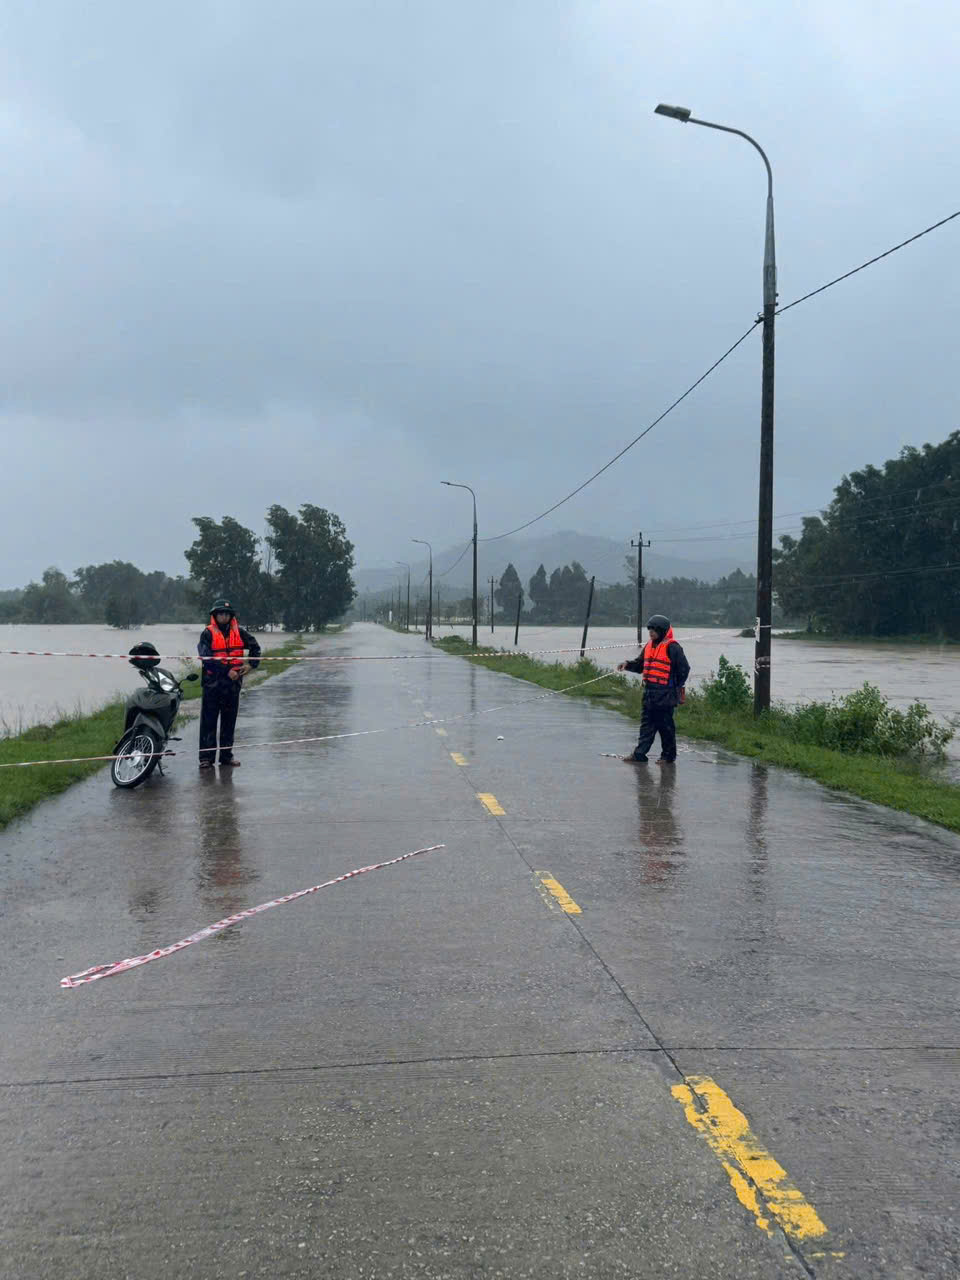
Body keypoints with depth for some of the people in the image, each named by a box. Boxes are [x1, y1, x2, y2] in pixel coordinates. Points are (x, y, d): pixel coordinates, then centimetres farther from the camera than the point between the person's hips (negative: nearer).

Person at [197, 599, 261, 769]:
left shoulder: (239, 632, 8)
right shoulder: (208, 633, -4)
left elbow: (255, 647, 19)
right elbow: (207, 658, -14)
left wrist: (251, 664, 3)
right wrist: (227, 671, -18)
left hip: (233, 682, 4)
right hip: (213, 681, -4)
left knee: (229, 720, 10)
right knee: (209, 721, -2)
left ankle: (226, 754, 18)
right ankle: (206, 756, 2)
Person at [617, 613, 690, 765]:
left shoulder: (672, 647, -11)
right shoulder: (649, 646, 13)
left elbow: (684, 669, -10)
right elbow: (640, 663, 19)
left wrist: (676, 687, -7)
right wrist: (628, 664, 0)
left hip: (665, 694, -8)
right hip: (649, 692, 8)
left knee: (665, 726, 1)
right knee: (647, 724, 9)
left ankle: (668, 756, 12)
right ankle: (640, 754, 11)